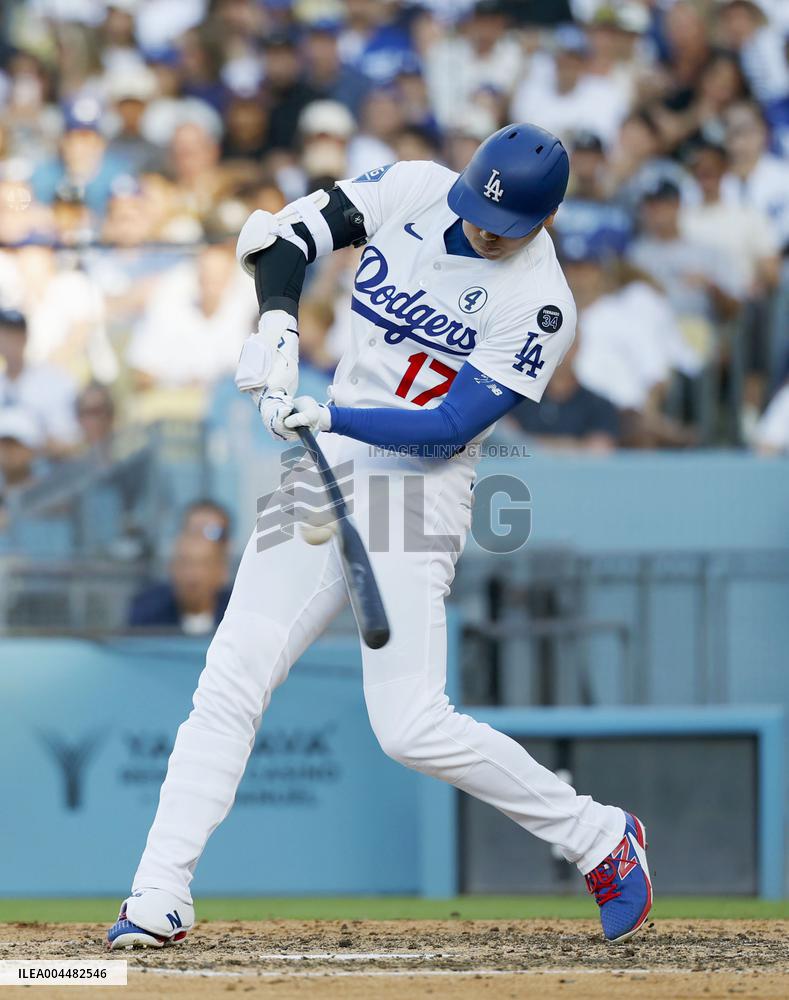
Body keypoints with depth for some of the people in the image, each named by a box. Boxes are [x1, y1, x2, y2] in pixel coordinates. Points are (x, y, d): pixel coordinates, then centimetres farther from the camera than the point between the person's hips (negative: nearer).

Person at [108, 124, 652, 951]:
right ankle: (159, 898, -2)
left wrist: (330, 417, -27)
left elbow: (450, 429, -18)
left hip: (417, 490, -5)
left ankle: (600, 840, 4)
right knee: (229, 684, -3)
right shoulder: (414, 191, -1)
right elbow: (288, 236, 1)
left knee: (410, 727, -13)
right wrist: (279, 325, -17)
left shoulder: (539, 305, -14)